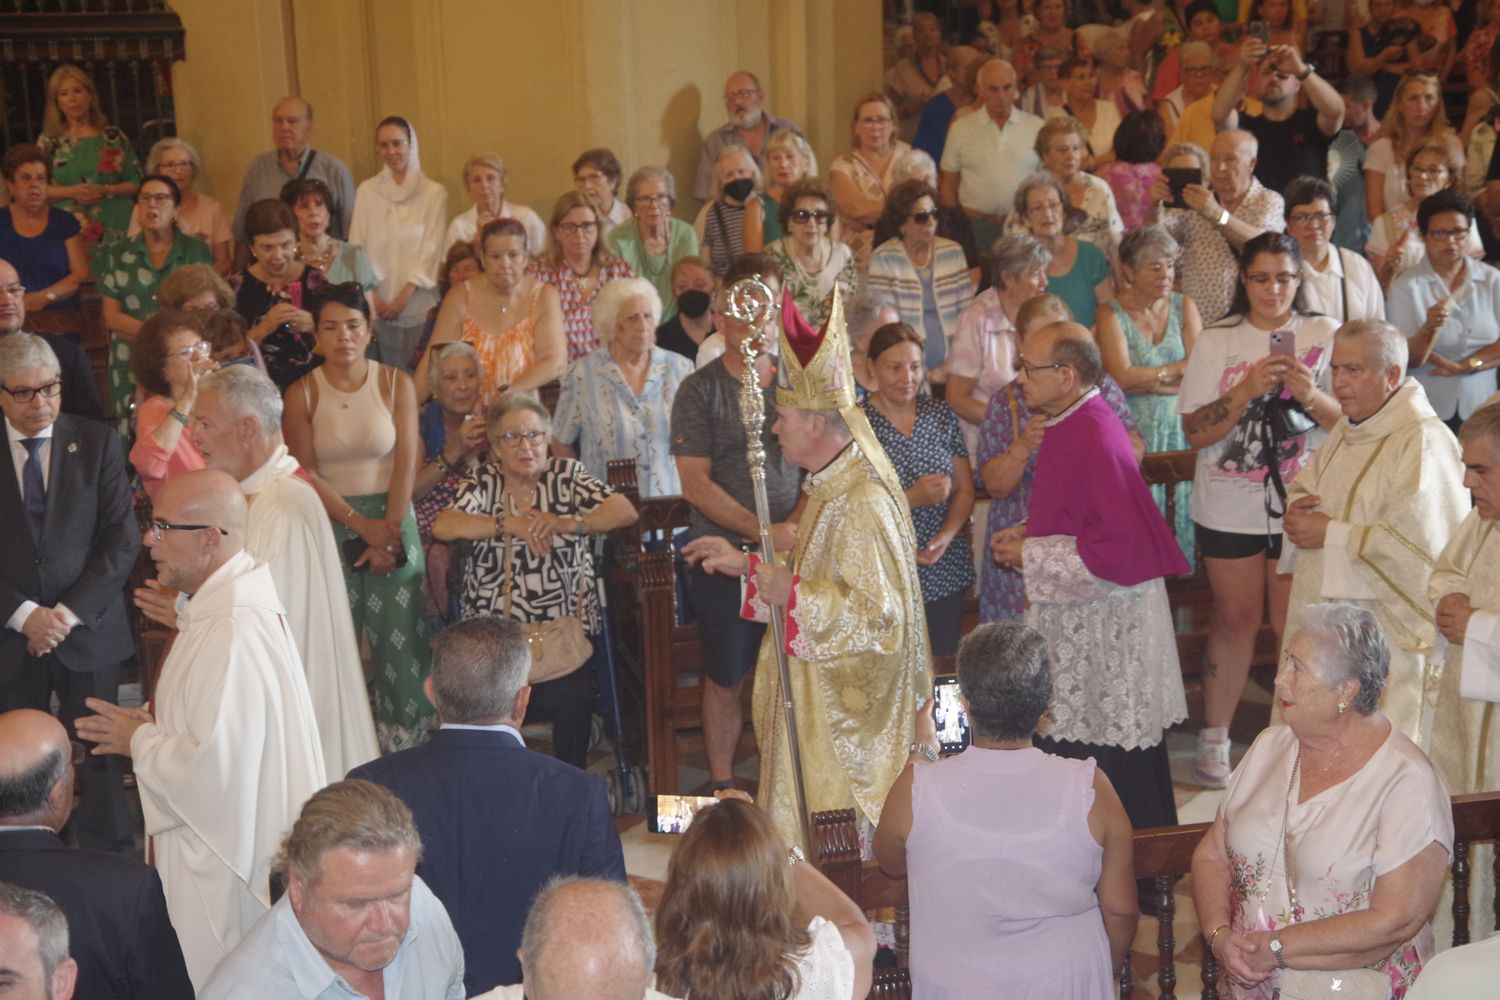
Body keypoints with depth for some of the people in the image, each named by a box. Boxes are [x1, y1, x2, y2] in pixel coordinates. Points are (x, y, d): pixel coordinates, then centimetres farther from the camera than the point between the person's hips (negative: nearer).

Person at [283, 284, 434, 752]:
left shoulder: (396, 384, 2)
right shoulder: (302, 393, -1)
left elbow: (406, 464, -3)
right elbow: (307, 475, -5)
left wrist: (389, 531, -11)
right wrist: (361, 525, -12)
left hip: (392, 522, 1)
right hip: (329, 525, -1)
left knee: (400, 637, 0)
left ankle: (406, 745, 11)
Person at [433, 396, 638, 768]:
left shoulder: (567, 474, 9)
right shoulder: (484, 482, 9)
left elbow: (625, 511, -4)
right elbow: (443, 526, -9)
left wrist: (568, 523, -19)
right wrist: (508, 523, -19)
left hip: (565, 626, 0)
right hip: (494, 630, 1)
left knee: (568, 696, -24)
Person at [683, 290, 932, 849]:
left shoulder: (862, 504, -25)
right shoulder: (832, 485, 7)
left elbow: (878, 612, -28)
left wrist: (788, 592, -28)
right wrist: (747, 565, 14)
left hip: (847, 703, -10)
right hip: (824, 697, 10)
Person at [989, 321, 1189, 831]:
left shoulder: (1095, 442, -24)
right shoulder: (1070, 425, 7)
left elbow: (1121, 547, -26)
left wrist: (1031, 555, -18)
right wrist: (1029, 531, 7)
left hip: (1105, 625, -10)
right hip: (1076, 615, 10)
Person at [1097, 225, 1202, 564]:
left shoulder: (1183, 306, 9)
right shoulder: (1112, 315, 1)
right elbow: (1122, 377, -12)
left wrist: (1146, 380, -12)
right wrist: (1177, 370, -7)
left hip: (1182, 426, 2)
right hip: (1135, 431, -2)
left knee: (1184, 507, -8)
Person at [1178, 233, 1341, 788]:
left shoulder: (1325, 335, 1)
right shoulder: (1215, 341, 1)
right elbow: (1195, 431, -5)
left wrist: (1311, 395, -21)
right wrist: (1246, 391, -19)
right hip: (1230, 509, 0)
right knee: (1235, 621, 9)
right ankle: (1214, 738, 22)